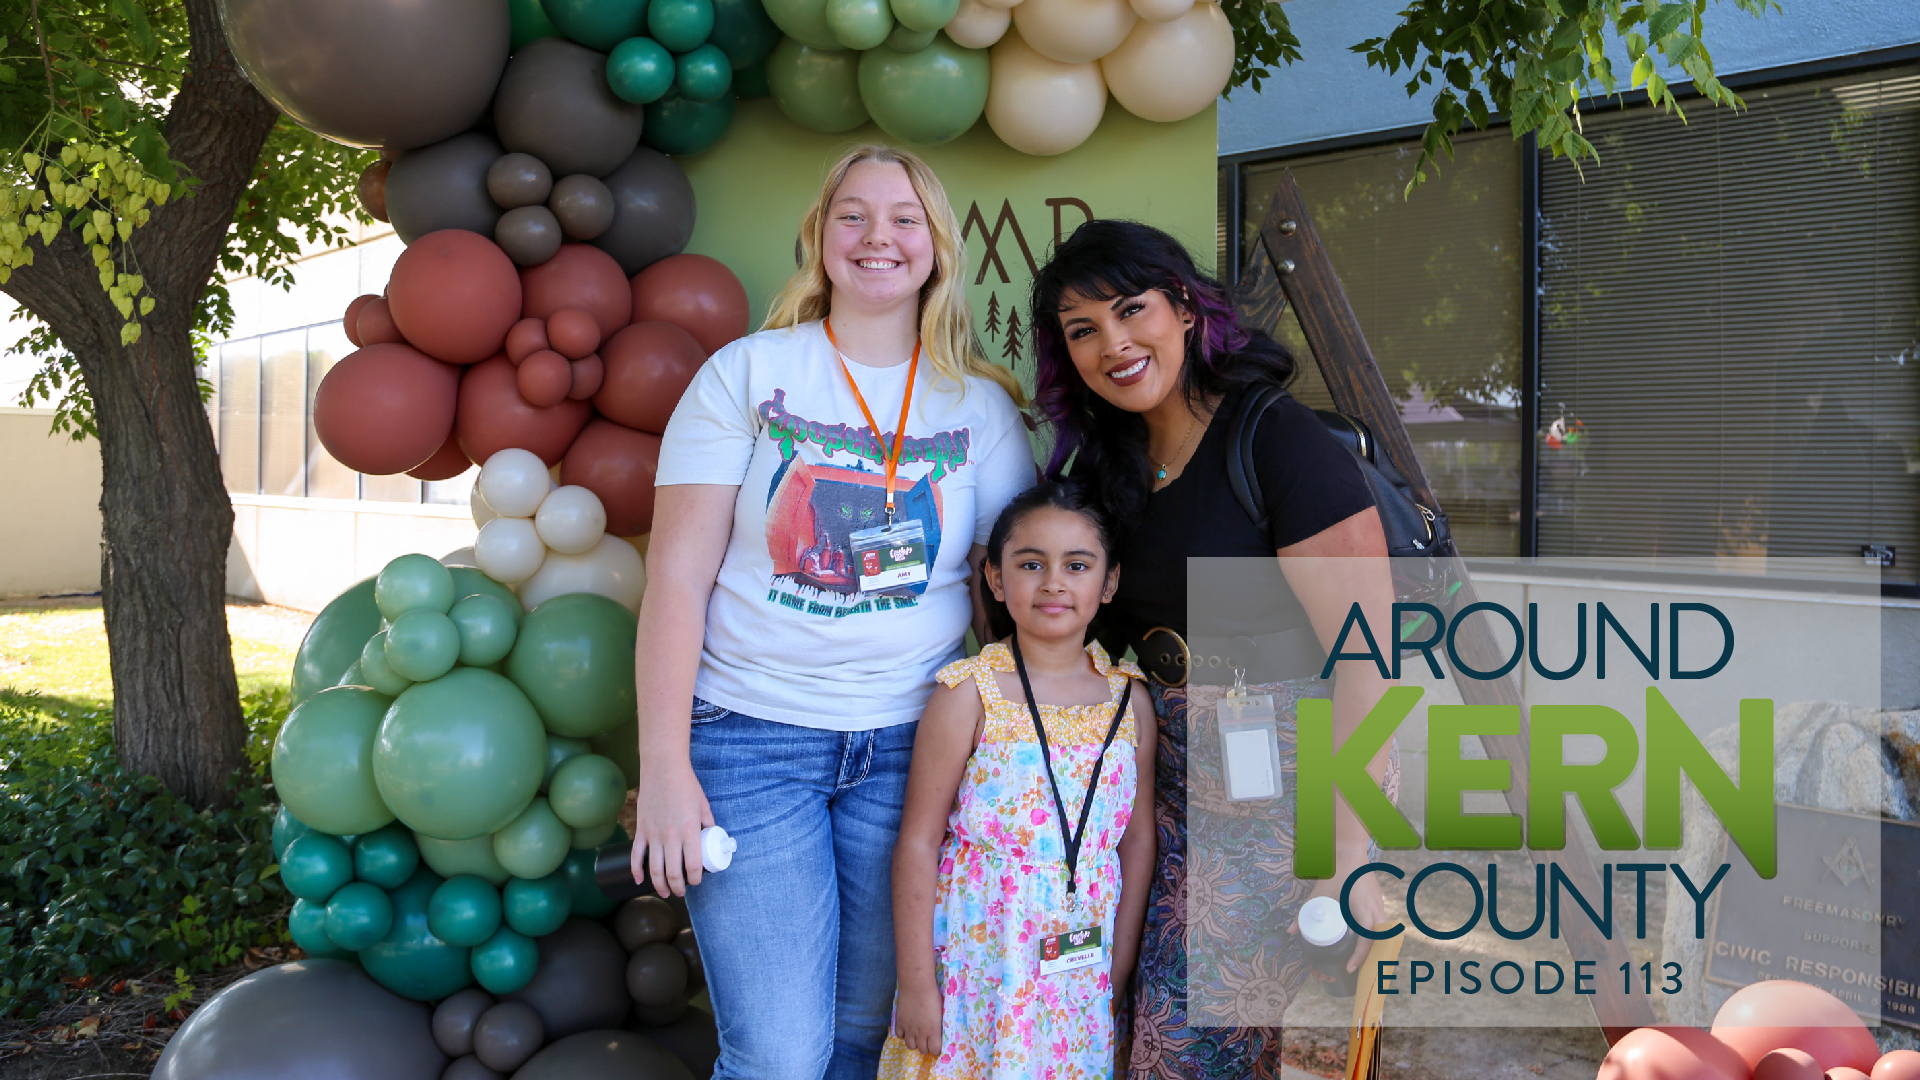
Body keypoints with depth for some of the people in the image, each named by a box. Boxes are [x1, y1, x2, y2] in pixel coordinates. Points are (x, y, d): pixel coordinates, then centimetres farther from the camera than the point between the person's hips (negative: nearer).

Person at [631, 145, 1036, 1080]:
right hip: (750, 738, -2)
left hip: (912, 746, 3)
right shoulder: (749, 372, 0)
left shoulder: (983, 404, 5)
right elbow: (678, 575, -4)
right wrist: (664, 768, -9)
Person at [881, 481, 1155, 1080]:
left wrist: (1119, 970, 7)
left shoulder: (1130, 701, 0)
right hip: (976, 965, -3)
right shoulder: (971, 695, -10)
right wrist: (915, 983, -9)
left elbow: (1138, 838, 7)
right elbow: (918, 841, -9)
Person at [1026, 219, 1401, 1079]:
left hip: (1299, 783, -6)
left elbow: (1369, 656, -19)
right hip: (1180, 787, 6)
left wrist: (1350, 860, -21)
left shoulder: (1279, 440, -15)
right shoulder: (1106, 464, 8)